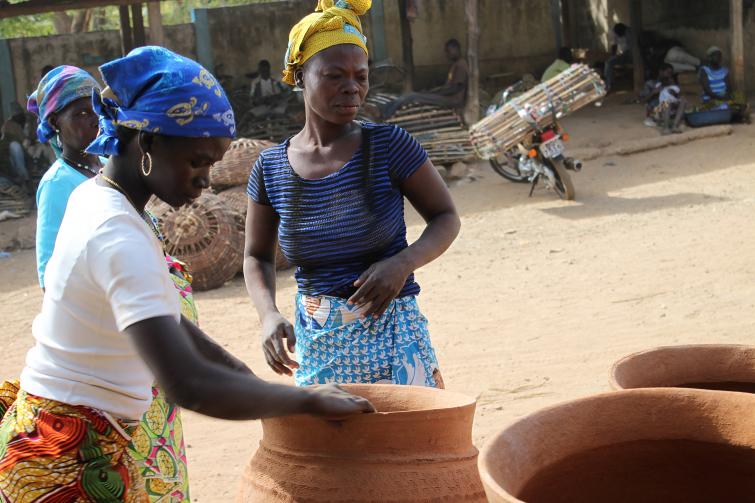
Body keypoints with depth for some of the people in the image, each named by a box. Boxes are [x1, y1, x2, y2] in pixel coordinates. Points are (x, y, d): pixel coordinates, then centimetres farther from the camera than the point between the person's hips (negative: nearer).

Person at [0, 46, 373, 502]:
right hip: (69, 462, -9)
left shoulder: (94, 196, 5)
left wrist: (251, 381, 8)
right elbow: (189, 386, -35)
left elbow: (163, 322, 14)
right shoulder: (121, 238, -25)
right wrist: (309, 400, -24)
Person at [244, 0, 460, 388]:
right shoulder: (270, 167, 0)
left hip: (392, 337, -2)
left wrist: (403, 263, -18)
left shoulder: (388, 145, -7)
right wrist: (268, 315, -9)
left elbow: (445, 217, 1)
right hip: (315, 343, 3)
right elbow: (257, 256, 11)